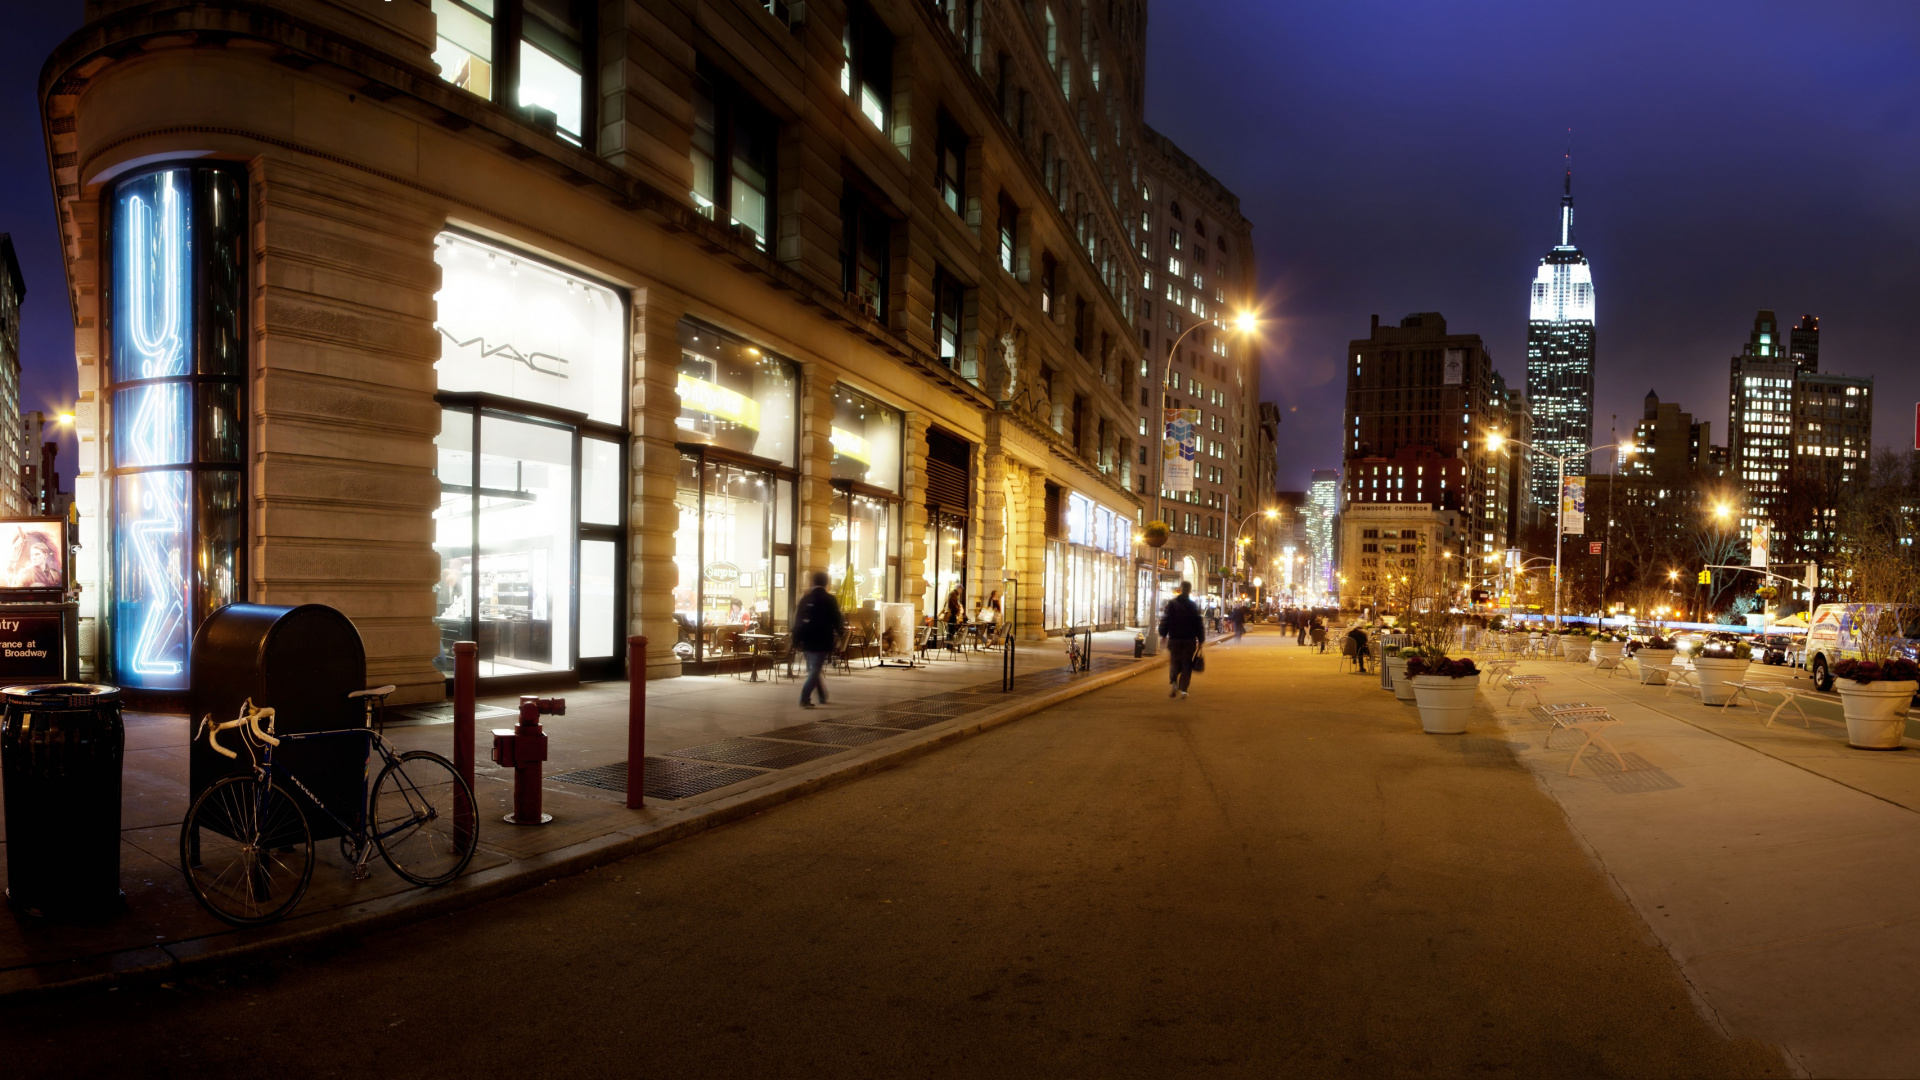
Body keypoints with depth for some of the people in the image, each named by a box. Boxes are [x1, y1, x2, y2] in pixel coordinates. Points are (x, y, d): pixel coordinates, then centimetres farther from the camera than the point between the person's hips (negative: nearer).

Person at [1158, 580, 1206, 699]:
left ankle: (1173, 682, -13)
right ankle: (1183, 689, 0)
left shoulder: (1171, 604, -1)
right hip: (1190, 640, 0)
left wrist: (1163, 635, 8)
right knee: (1186, 664, 6)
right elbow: (1199, 624, -1)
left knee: (1174, 662, 12)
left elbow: (1165, 620, -2)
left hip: (1174, 639, 0)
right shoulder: (1194, 606, 0)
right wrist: (1200, 640, 5)